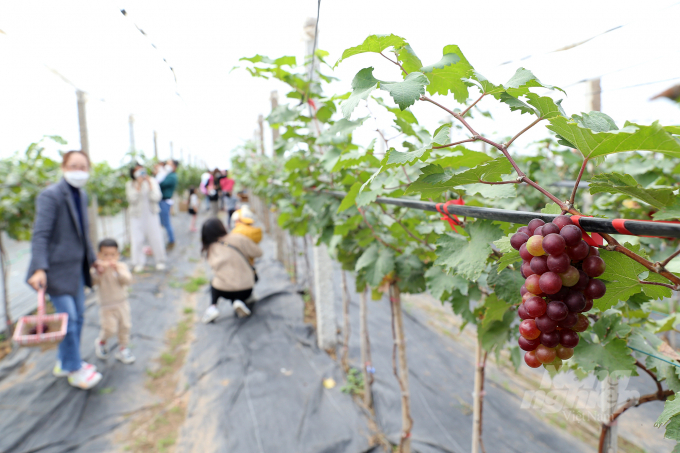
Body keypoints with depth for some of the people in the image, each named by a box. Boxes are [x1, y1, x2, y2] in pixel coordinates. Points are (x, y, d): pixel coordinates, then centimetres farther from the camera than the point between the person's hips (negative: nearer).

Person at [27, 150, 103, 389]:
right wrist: (39, 269, -29)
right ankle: (75, 370, 15)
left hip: (76, 267, 8)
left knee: (78, 316, 14)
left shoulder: (81, 195, 10)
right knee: (68, 318, -2)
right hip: (57, 268, -8)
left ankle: (64, 362, 33)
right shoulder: (50, 195, -15)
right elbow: (40, 235, -21)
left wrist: (91, 259, 21)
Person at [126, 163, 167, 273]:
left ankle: (160, 261, 14)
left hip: (151, 215, 1)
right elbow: (132, 199, -13)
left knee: (156, 238, 1)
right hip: (136, 216, 0)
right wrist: (138, 185, -15)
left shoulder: (152, 182, 2)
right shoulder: (130, 184, 0)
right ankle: (138, 263, 9)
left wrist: (149, 184, -13)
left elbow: (156, 198, -10)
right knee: (136, 240, -3)